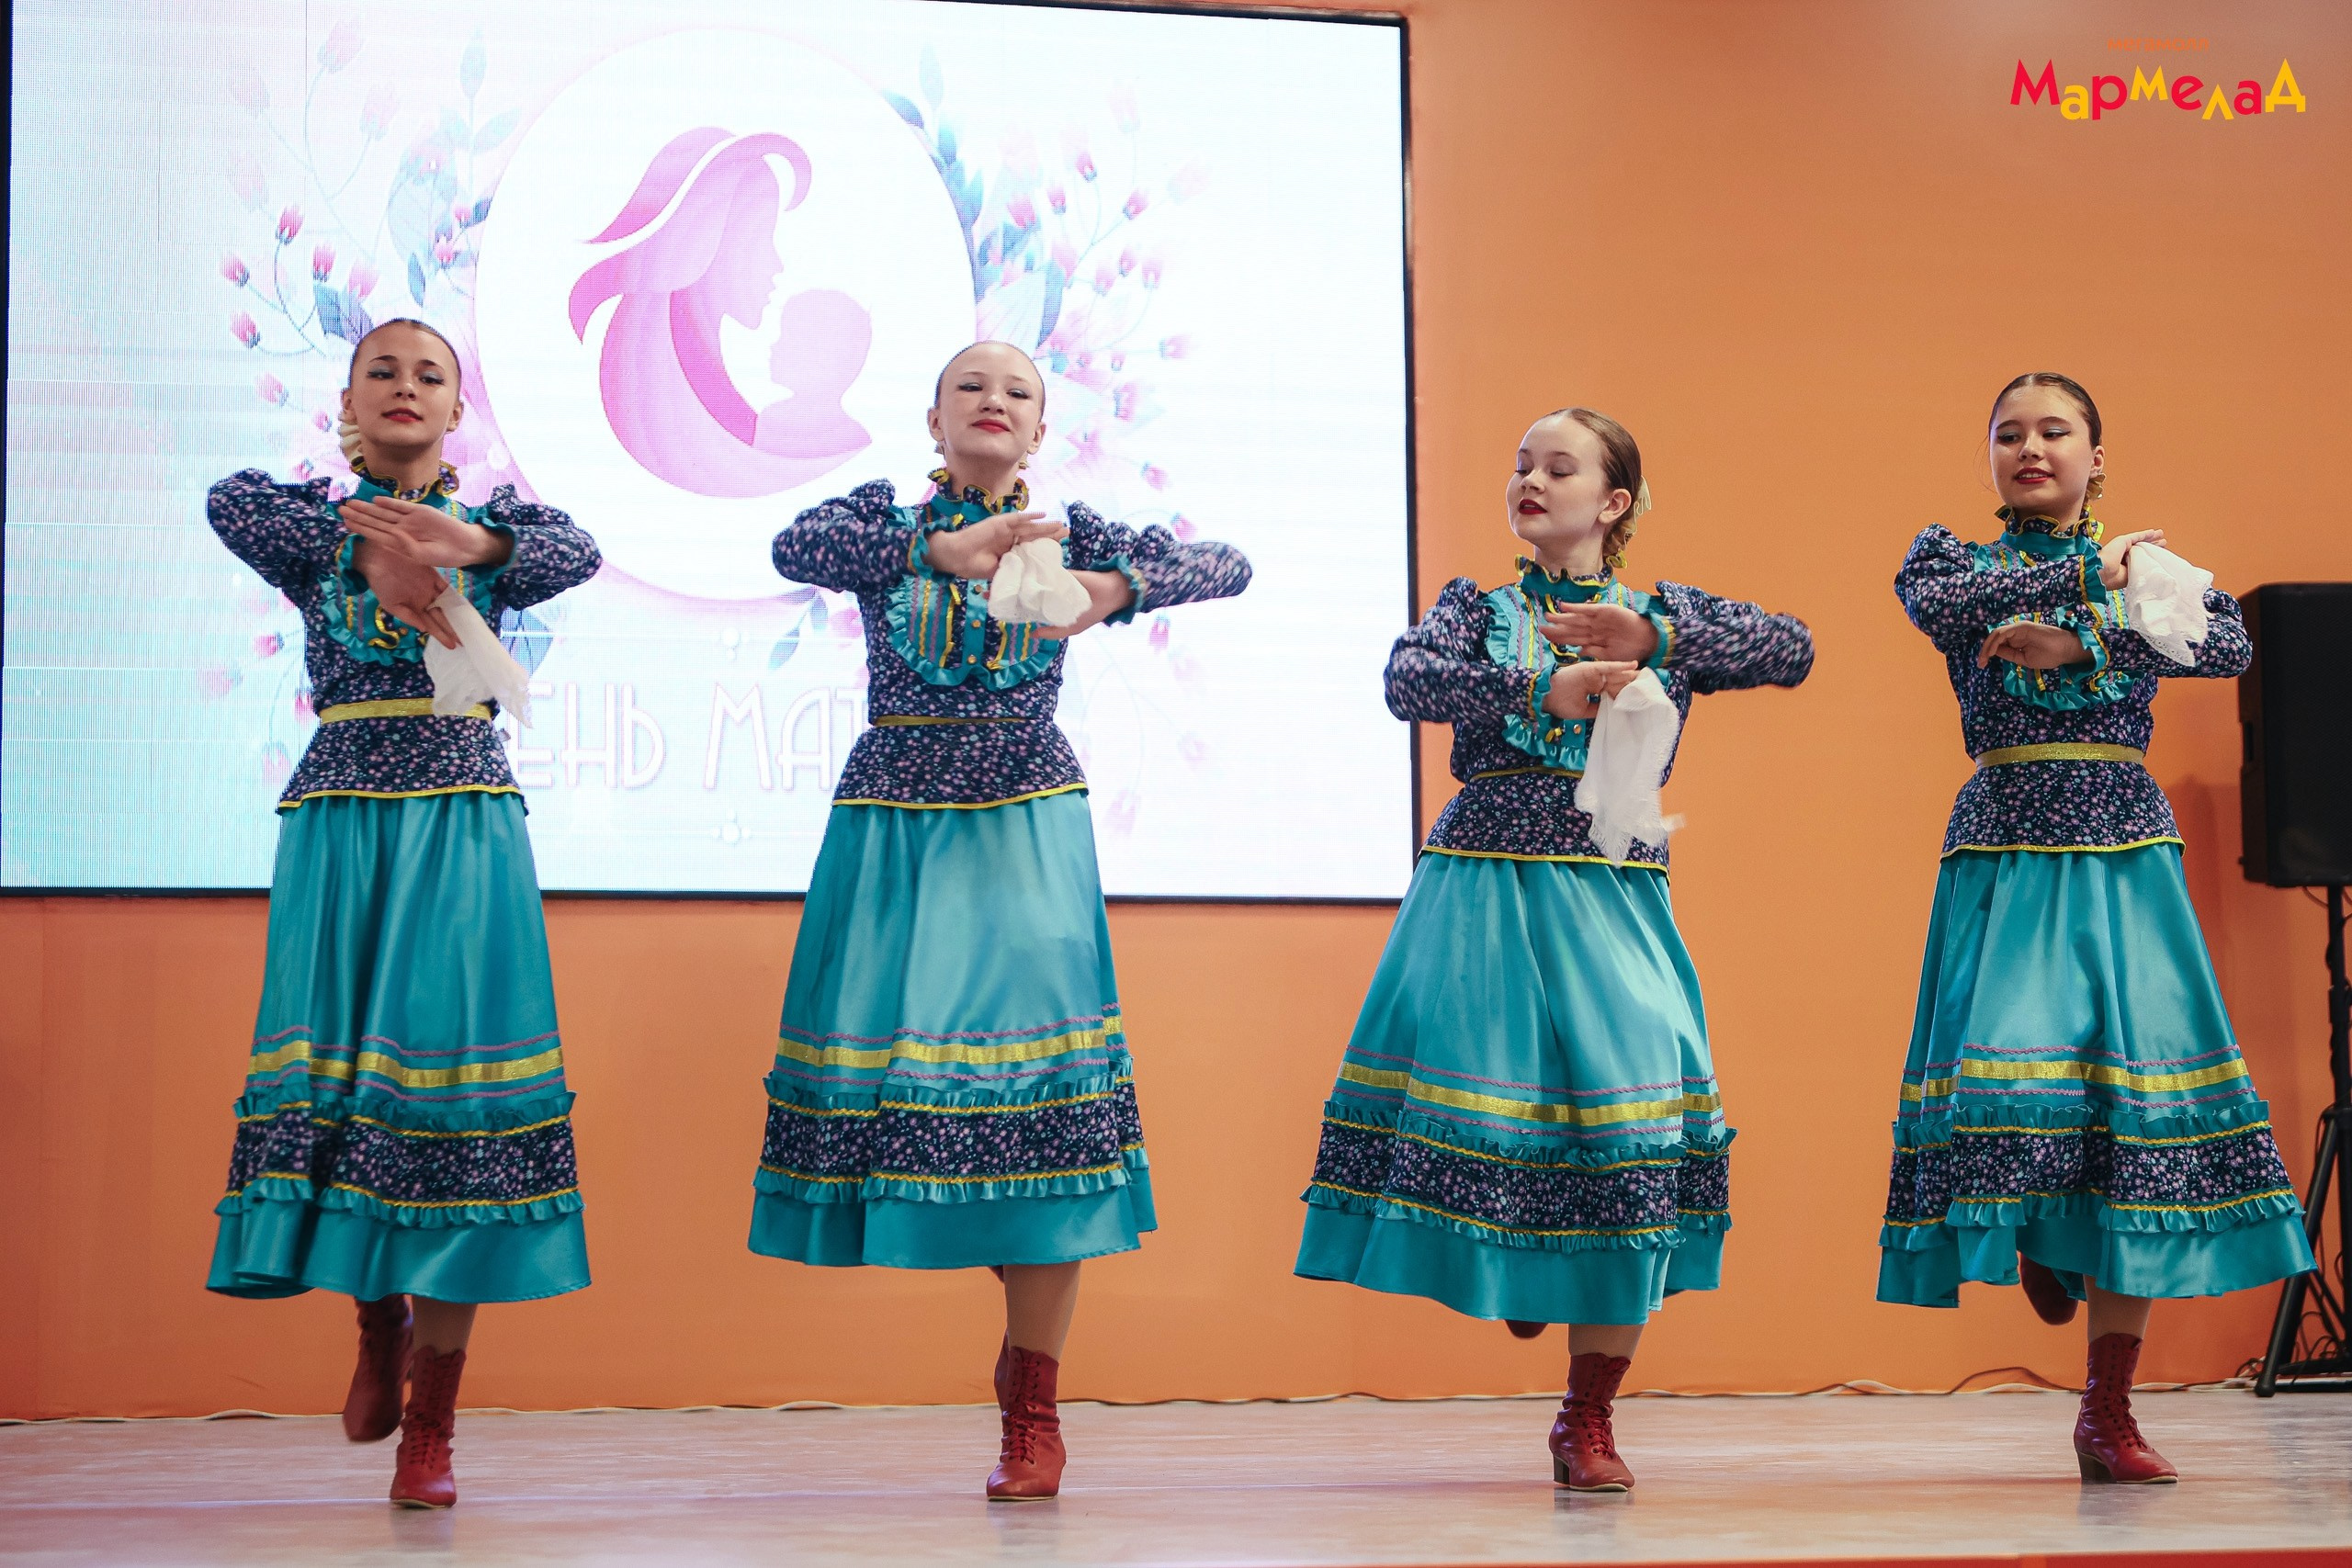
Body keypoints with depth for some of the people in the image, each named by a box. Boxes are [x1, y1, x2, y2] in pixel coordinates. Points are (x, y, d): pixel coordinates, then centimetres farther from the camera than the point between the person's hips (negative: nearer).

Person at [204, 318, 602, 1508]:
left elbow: (575, 551, -12)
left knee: (452, 1077, -8)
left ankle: (430, 1424, -4)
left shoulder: (495, 518, 12)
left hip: (463, 823, 0)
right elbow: (228, 503, -13)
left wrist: (467, 545, -32)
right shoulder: (314, 519, 11)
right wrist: (371, 547, -27)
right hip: (340, 820, 0)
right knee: (333, 1072, -4)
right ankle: (377, 1321, 25)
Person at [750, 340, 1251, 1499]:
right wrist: (940, 547, -32)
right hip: (895, 824, 1)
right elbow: (795, 548, -17)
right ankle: (1023, 1304, 24)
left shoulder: (1069, 531, 8)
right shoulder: (886, 514, 6)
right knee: (897, 1069, -4)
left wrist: (1111, 589, -22)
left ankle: (1033, 1415, -3)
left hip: (1025, 828, 0)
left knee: (1038, 1098, -9)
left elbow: (1226, 565, -3)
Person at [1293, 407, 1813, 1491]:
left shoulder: (1662, 613, 12)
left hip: (1609, 892, 0)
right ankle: (1507, 1272, 24)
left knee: (1629, 1107, -10)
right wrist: (1543, 688, -22)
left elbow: (1793, 650, -3)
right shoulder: (1476, 608, 11)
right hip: (1483, 883, 0)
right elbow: (1408, 682, -10)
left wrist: (1655, 639, -15)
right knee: (1468, 1096, -11)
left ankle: (1588, 1418, 3)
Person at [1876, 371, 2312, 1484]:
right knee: (2005, 1063, -20)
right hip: (2005, 850, -1)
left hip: (2122, 854, 1)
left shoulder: (2145, 565, 13)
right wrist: (2086, 574, -13)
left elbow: (2231, 644, -6)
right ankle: (2035, 1242, 17)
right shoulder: (1956, 559, 11)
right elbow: (1933, 603, -14)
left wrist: (2080, 645, -14)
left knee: (2141, 1080, -7)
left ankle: (2109, 1410, -1)